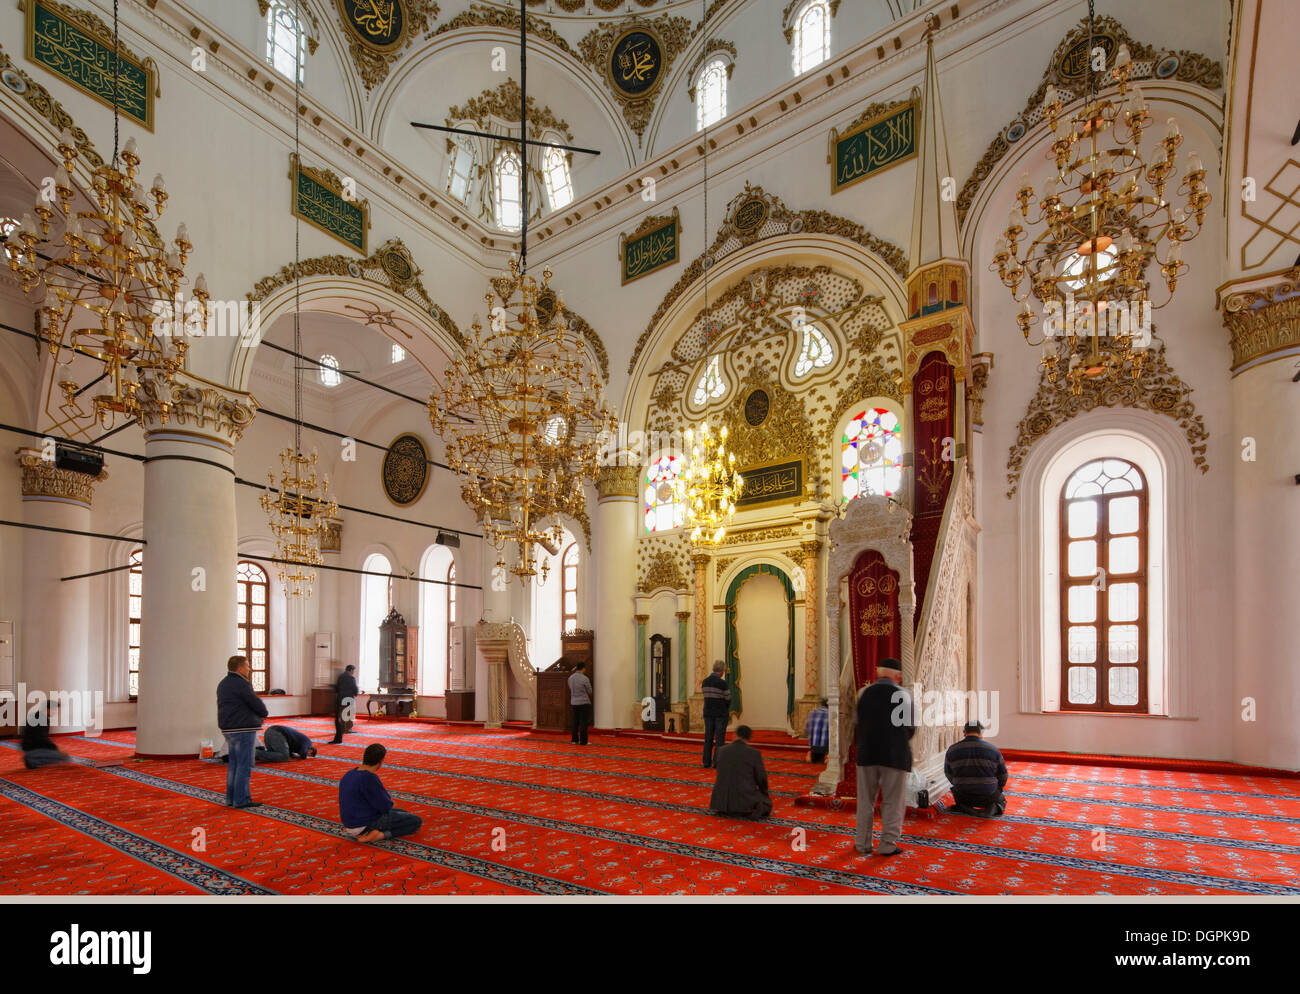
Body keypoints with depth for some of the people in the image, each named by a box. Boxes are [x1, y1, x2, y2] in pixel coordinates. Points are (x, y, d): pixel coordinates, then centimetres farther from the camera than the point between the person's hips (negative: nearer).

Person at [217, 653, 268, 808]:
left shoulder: (223, 684, 14)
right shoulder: (240, 684, -16)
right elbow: (257, 704, -13)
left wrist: (249, 681, 15)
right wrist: (263, 712, 6)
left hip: (229, 729, 10)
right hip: (243, 730, -10)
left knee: (234, 764, 15)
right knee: (244, 765, -5)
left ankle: (231, 797, 18)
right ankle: (241, 800, -2)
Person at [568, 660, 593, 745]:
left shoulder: (570, 678, 1)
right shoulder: (585, 678, -16)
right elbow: (589, 691, -6)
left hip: (574, 703, 5)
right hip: (584, 702, -5)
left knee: (575, 722, 13)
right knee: (583, 722, 0)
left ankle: (575, 740, 16)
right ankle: (583, 741, 2)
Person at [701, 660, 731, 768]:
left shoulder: (705, 681, 3)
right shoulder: (722, 683, -15)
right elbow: (728, 699, -8)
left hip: (708, 713, 5)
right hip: (721, 713, -5)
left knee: (708, 738, 9)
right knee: (719, 738, 1)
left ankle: (706, 762, 10)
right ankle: (717, 762, 1)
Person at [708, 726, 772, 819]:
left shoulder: (721, 750, 4)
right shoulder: (754, 753, -7)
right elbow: (761, 778, 1)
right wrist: (765, 794, 23)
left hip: (723, 801, 6)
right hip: (745, 801, -5)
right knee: (766, 804, 24)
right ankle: (748, 811, -2)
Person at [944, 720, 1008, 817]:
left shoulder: (952, 750, -4)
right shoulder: (993, 750, -6)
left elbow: (949, 774, 7)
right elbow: (1003, 776, 4)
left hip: (963, 797, 2)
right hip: (988, 797, -1)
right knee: (1002, 800, 31)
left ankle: (963, 807, 3)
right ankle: (993, 809, -2)